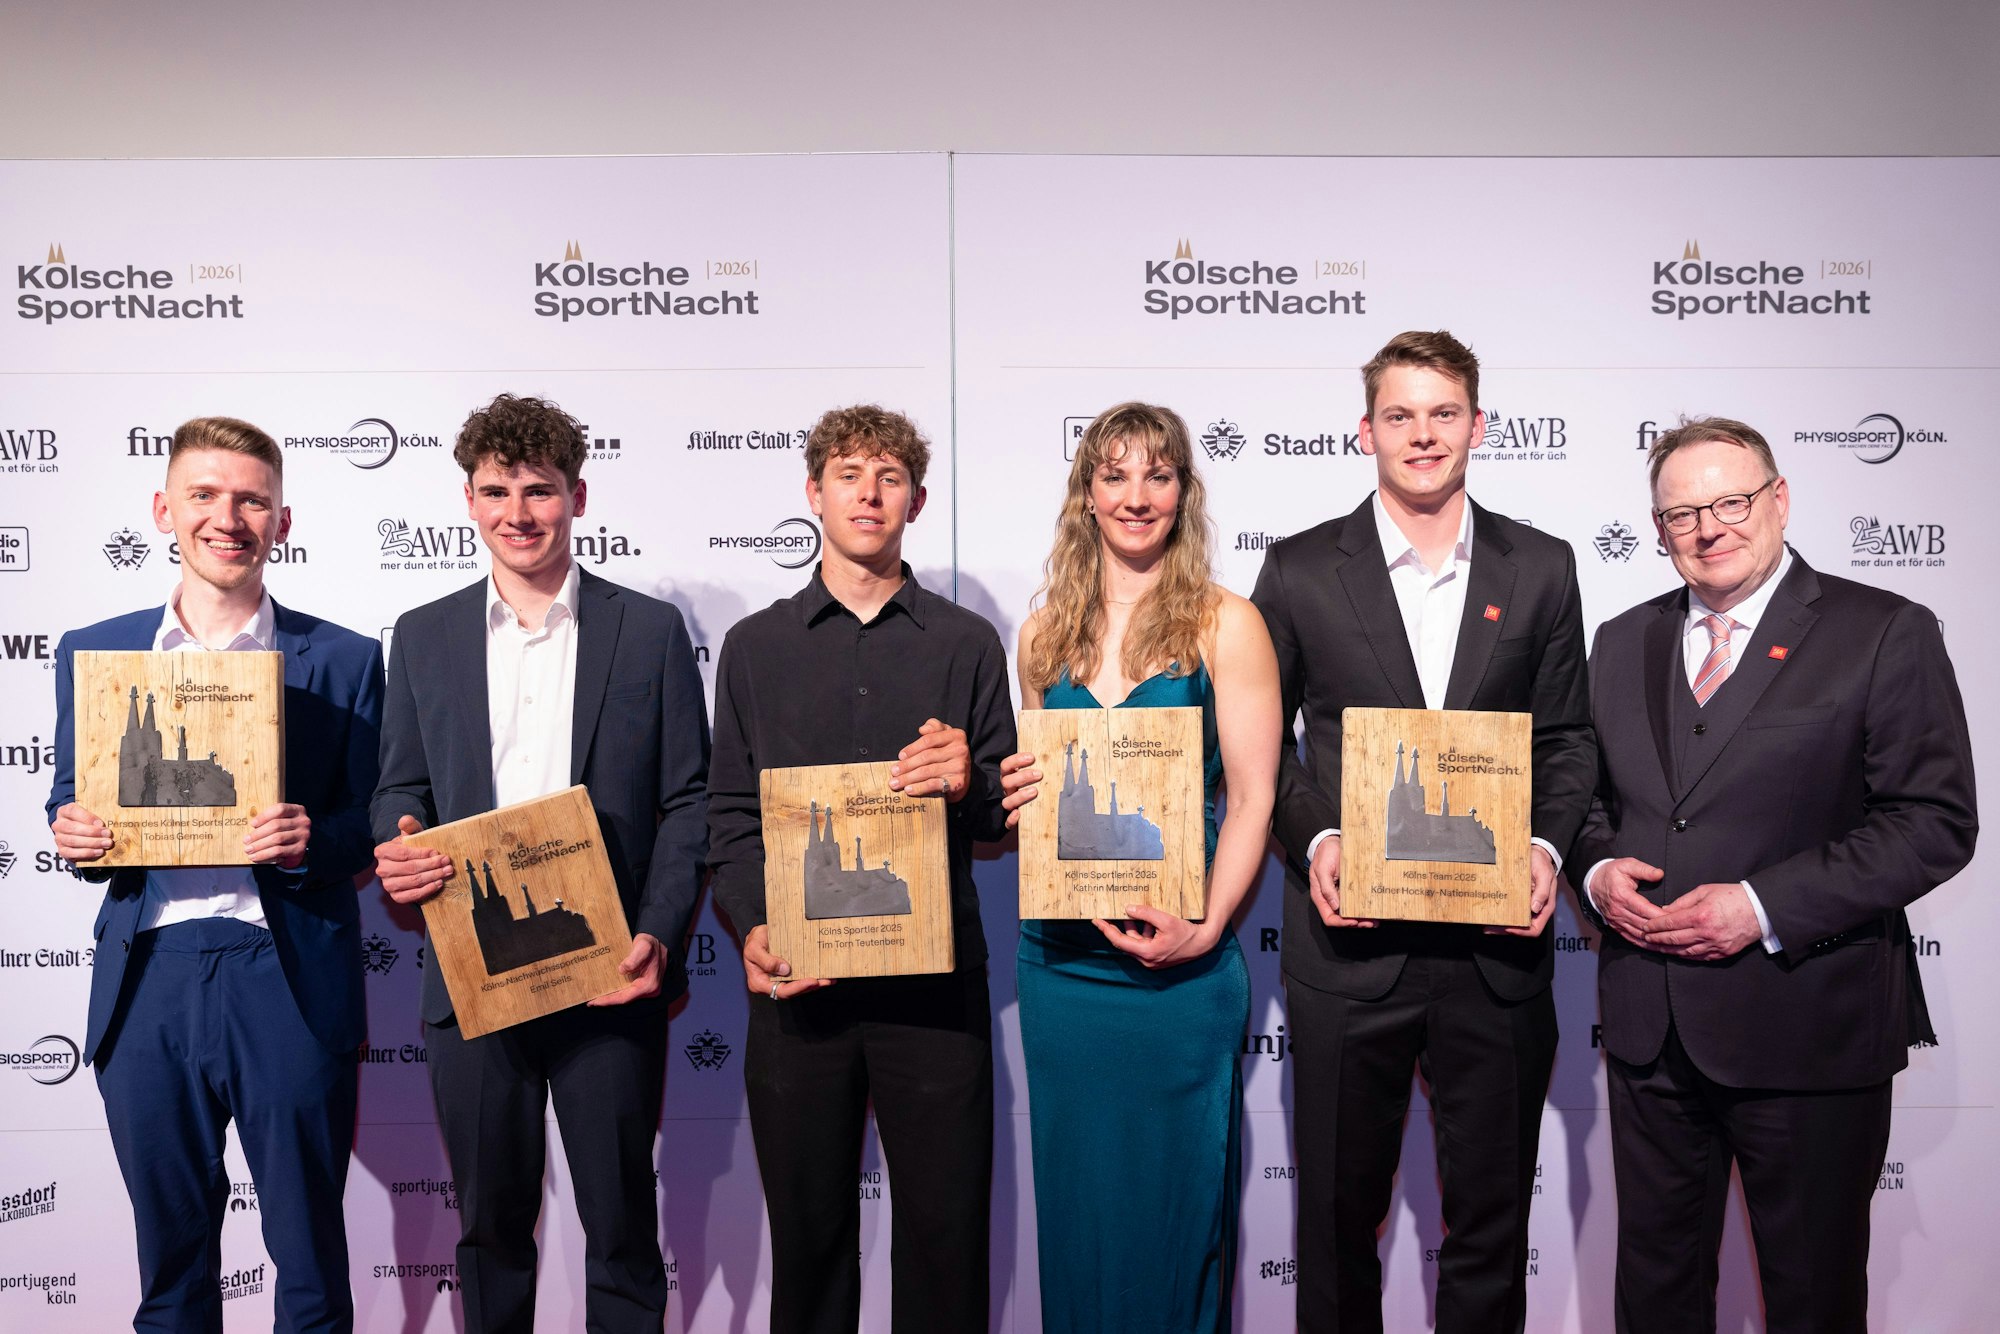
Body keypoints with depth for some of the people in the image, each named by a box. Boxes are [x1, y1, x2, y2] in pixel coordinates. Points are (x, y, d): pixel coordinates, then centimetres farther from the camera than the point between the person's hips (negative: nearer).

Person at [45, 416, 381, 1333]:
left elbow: (369, 828, 1)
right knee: (170, 1255, 16)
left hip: (288, 979, -2)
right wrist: (75, 837, -9)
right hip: (148, 980, 2)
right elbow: (71, 805, 13)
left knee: (309, 1255, 10)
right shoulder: (91, 653, 8)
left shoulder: (344, 661, 1)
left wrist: (311, 842, -19)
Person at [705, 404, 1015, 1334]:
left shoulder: (967, 645, 7)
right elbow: (730, 818, 7)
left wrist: (968, 782, -15)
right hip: (796, 981, 1)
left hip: (934, 979, 0)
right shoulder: (754, 647, 9)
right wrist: (752, 929, -9)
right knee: (806, 1230, 10)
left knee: (945, 1230, 5)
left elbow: (1004, 818, 7)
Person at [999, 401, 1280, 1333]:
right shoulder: (1046, 632, 9)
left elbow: (1252, 798, -7)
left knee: (1174, 1192, 8)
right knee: (1074, 1190, 14)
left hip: (1178, 964, -4)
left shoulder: (1225, 623, -3)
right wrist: (1018, 792, -4)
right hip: (1060, 952, 4)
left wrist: (1206, 927, -18)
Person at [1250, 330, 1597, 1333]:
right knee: (1338, 1214, 14)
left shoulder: (1542, 570, 6)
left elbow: (1566, 739, 10)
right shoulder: (1299, 571, 1)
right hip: (1350, 940, -1)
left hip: (1496, 943, 1)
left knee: (1491, 1221, 15)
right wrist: (1313, 840, -13)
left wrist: (1548, 845, -8)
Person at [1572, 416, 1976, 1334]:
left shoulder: (1885, 635, -6)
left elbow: (1936, 820, -12)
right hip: (1649, 1025, 4)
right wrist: (1597, 872, -6)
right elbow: (1587, 794, 16)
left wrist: (1766, 907, -19)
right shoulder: (1623, 643, 9)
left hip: (1806, 1027, -4)